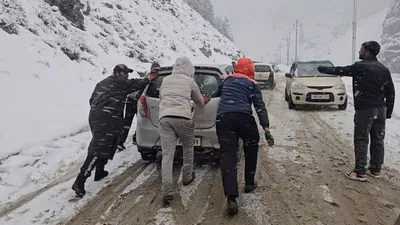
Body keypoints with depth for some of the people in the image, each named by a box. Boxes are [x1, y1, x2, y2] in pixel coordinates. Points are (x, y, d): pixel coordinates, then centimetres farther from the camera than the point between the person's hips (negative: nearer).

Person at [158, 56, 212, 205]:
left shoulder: (165, 80, 22)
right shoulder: (190, 81, 14)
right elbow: (200, 102, 26)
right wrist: (204, 102, 50)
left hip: (164, 117, 2)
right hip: (183, 117, -2)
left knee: (167, 154, -2)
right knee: (188, 148, 23)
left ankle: (167, 191, -12)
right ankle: (187, 177, 35)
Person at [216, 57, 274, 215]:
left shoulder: (226, 80, 25)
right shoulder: (252, 83, 15)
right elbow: (260, 107, 5)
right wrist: (266, 129, -1)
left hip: (223, 117, 2)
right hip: (243, 117, -2)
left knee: (228, 155, -4)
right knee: (251, 148, 24)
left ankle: (231, 197, -16)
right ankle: (249, 183, 31)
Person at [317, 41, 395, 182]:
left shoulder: (360, 67, -10)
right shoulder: (384, 69, 9)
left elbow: (340, 71, 0)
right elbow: (390, 93, 11)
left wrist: (323, 69, 14)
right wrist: (389, 111, 18)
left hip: (365, 109, -6)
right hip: (380, 109, 6)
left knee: (361, 141, -2)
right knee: (378, 140, 12)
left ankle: (360, 172, -1)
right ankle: (376, 170, 21)